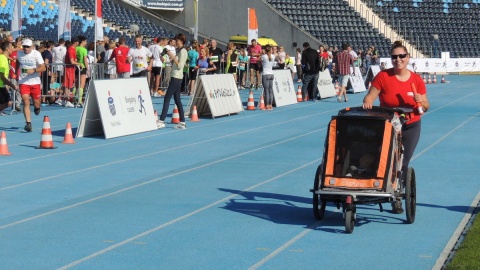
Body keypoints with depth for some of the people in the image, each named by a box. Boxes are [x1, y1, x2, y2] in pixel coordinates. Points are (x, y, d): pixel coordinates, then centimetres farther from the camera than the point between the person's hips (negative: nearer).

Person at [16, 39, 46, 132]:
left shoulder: (36, 54, -8)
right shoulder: (19, 53, 3)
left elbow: (43, 68, -13)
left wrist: (34, 70, -29)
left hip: (35, 82, -1)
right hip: (23, 82, 1)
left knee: (36, 103, 8)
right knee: (26, 102, -14)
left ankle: (37, 107, 47)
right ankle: (28, 123, -16)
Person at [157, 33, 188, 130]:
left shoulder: (183, 51, -11)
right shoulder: (179, 50, 17)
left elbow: (180, 66, -18)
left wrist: (173, 57, -16)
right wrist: (172, 58, 6)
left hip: (177, 77, -10)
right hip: (175, 77, 10)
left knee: (167, 98, -10)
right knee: (177, 100, 9)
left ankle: (162, 121, -11)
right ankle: (182, 122, 10)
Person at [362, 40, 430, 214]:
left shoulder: (416, 80, -2)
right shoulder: (383, 76, -8)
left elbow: (426, 107, 3)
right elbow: (370, 96, -10)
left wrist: (421, 101, -19)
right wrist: (367, 102, -32)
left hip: (410, 127, 1)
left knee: (403, 164, 3)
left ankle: (397, 198, 15)